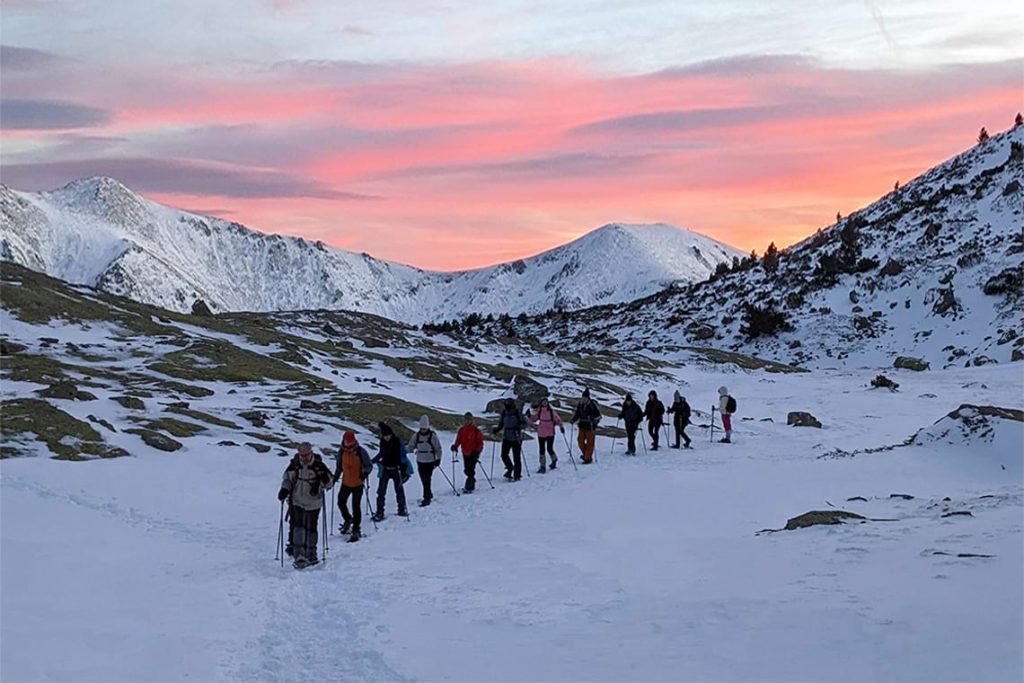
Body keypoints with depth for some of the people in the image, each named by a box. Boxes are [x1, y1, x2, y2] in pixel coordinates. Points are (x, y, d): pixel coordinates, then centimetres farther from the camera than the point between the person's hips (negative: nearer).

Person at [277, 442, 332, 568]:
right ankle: (298, 554, -16)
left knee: (311, 528, 11)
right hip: (297, 502, -1)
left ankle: (311, 554, 27)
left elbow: (328, 482, -1)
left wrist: (325, 479, -24)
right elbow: (287, 479, 4)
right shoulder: (294, 465, -6)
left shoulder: (319, 465, -8)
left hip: (313, 503, 1)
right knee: (297, 526, -14)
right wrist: (284, 489, -13)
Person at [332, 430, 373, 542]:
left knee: (356, 506, -2)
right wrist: (335, 477, 4)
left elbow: (369, 465, -7)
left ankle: (356, 531, 5)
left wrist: (365, 473, -25)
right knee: (341, 502, 10)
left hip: (358, 483, -5)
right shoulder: (341, 452, -1)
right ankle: (348, 520, 37)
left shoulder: (360, 451, -13)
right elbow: (339, 466, 14)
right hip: (346, 483, 5)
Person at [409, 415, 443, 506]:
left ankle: (427, 498, -7)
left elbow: (438, 448, -2)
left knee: (427, 480, -11)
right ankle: (429, 495, 29)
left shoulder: (433, 436, -8)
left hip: (430, 461, -4)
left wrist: (438, 459, -6)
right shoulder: (416, 436, 1)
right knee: (423, 480, 11)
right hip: (420, 461, 4)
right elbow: (410, 447, 9)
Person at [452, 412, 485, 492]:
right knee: (467, 470, 12)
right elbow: (458, 440, 10)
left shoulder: (476, 430, -9)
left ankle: (468, 487, -10)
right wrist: (455, 446, -9)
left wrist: (477, 451, -17)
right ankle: (472, 485, 28)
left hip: (473, 453, -6)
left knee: (470, 470, -11)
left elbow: (480, 442, -8)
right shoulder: (461, 430, 5)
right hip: (465, 453, 6)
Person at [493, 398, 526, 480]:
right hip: (506, 438, 4)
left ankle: (517, 475, 9)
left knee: (516, 457, -1)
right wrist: (497, 429, -3)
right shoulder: (504, 413, 5)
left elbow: (524, 423, -4)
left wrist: (518, 426, -22)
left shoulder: (517, 413, -8)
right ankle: (510, 468, 22)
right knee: (504, 455, -3)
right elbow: (501, 424, 16)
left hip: (516, 438, -4)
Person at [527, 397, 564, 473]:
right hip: (541, 433, 3)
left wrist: (561, 427, -5)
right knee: (541, 449, 3)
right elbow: (532, 418, 12)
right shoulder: (538, 411, 2)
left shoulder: (551, 411, -5)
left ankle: (554, 460, 30)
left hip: (550, 433, -3)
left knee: (549, 449, -2)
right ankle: (542, 467, 9)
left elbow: (558, 419, 2)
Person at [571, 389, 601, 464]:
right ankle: (585, 454, 29)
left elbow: (598, 415, -7)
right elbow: (577, 414, 16)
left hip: (590, 426, -6)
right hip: (582, 425, 6)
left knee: (589, 442, -1)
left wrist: (595, 421, -21)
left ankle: (588, 458, 6)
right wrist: (573, 420, 1)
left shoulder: (592, 404, -10)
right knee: (580, 441, 6)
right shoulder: (580, 404, 6)